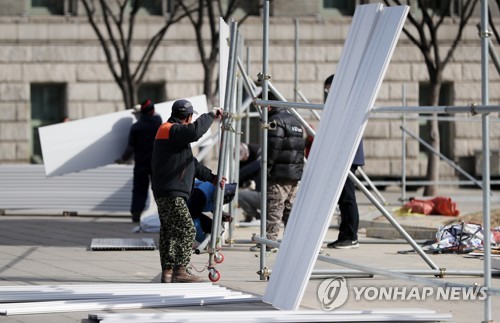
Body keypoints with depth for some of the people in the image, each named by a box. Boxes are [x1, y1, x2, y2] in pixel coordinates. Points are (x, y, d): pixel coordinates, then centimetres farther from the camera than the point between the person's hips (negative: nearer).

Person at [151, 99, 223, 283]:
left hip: (166, 193, 11)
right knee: (186, 230, -11)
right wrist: (211, 115, -18)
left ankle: (167, 272, 13)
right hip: (171, 193, -11)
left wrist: (211, 177, 17)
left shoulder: (172, 131, 22)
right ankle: (180, 270, -13)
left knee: (169, 232, 11)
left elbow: (191, 162, 24)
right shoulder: (171, 130, -11)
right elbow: (195, 131, -32)